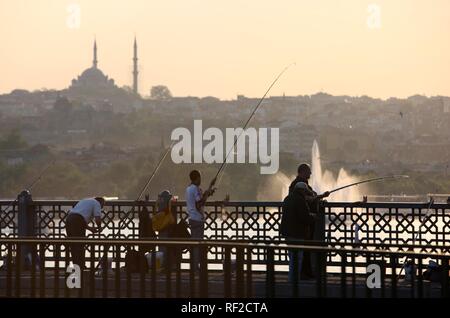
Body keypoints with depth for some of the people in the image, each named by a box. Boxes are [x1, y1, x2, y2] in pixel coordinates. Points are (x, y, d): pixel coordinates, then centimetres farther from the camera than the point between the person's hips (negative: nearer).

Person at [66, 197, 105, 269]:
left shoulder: (85, 201, 33)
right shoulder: (97, 203, 8)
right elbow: (98, 219, -6)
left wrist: (89, 228, 25)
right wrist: (99, 227, 14)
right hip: (77, 221, -8)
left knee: (73, 247, 12)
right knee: (79, 247, -4)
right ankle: (80, 268, -5)